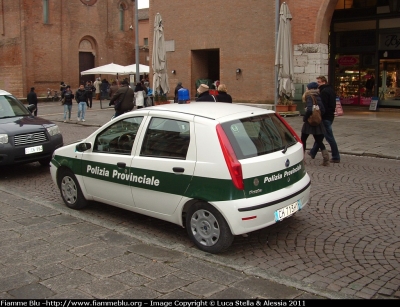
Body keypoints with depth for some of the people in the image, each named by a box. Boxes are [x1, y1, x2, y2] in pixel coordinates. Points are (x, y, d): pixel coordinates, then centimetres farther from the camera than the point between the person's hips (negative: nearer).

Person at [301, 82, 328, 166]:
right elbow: (322, 110, 1)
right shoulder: (318, 97, 6)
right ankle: (326, 160, -1)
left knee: (303, 141, 12)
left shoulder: (309, 97, -12)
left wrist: (304, 118, -13)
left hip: (309, 123, -6)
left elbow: (309, 110, -25)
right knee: (319, 142, 10)